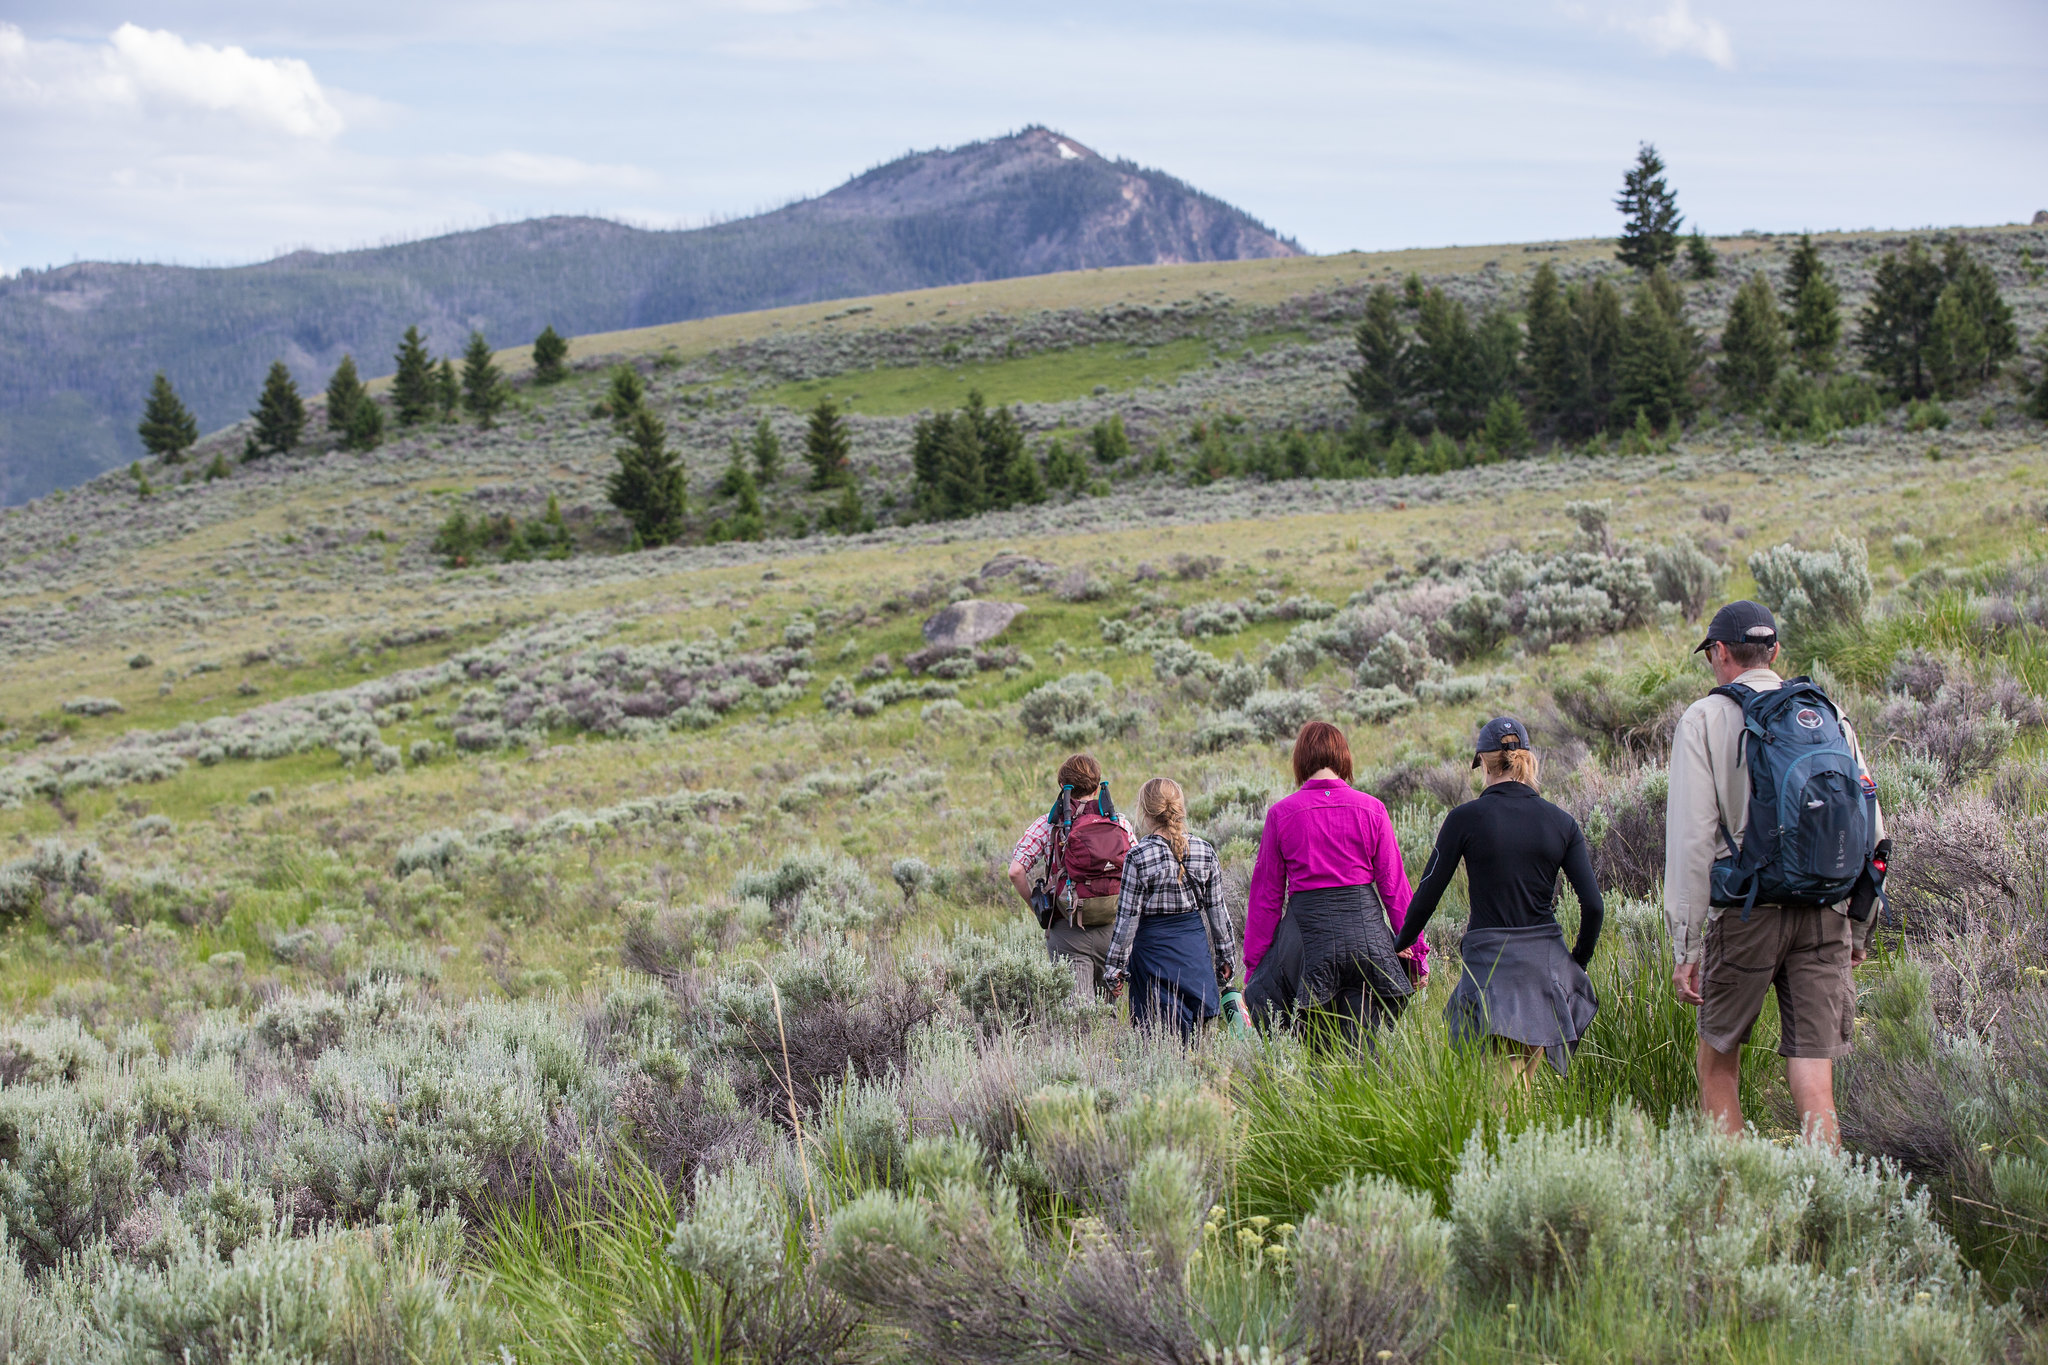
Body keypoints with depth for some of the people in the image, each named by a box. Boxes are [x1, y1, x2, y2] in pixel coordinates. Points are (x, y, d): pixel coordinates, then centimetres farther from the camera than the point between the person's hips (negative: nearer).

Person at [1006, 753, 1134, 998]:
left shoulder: (1048, 825, 0)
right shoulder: (1121, 825, 6)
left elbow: (1016, 871, -8)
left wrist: (1037, 908, 5)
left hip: (1069, 931, -2)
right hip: (1114, 929, 2)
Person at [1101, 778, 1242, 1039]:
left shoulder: (1139, 856, -11)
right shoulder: (1205, 851, 1)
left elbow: (1127, 917, -8)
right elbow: (1217, 909, 8)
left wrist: (1115, 967, -1)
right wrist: (1227, 956, 18)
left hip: (1153, 946, -4)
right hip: (1196, 946, 4)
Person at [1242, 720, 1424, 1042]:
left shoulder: (1281, 813, 0)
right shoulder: (1371, 809, 2)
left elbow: (1266, 894, 4)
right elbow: (1394, 886, 4)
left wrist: (1254, 964, 10)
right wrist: (1417, 953, 11)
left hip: (1307, 929, -1)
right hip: (1364, 929, 1)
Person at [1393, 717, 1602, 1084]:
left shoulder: (1465, 819, -6)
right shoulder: (1561, 822, 3)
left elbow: (1427, 895, -2)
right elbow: (1593, 906, 0)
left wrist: (1402, 944, 15)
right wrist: (1578, 961, 16)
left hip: (1490, 965, -4)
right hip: (1546, 963, 4)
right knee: (1524, 1086, 17)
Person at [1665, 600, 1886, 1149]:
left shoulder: (1706, 719, -1)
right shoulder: (1831, 717, 12)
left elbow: (1691, 840, -7)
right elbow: (1873, 833, 11)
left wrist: (1687, 948, -5)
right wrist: (1860, 933, 19)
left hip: (1747, 914, -3)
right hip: (1827, 917, 3)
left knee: (1718, 1060, 13)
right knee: (1813, 1081, 1)